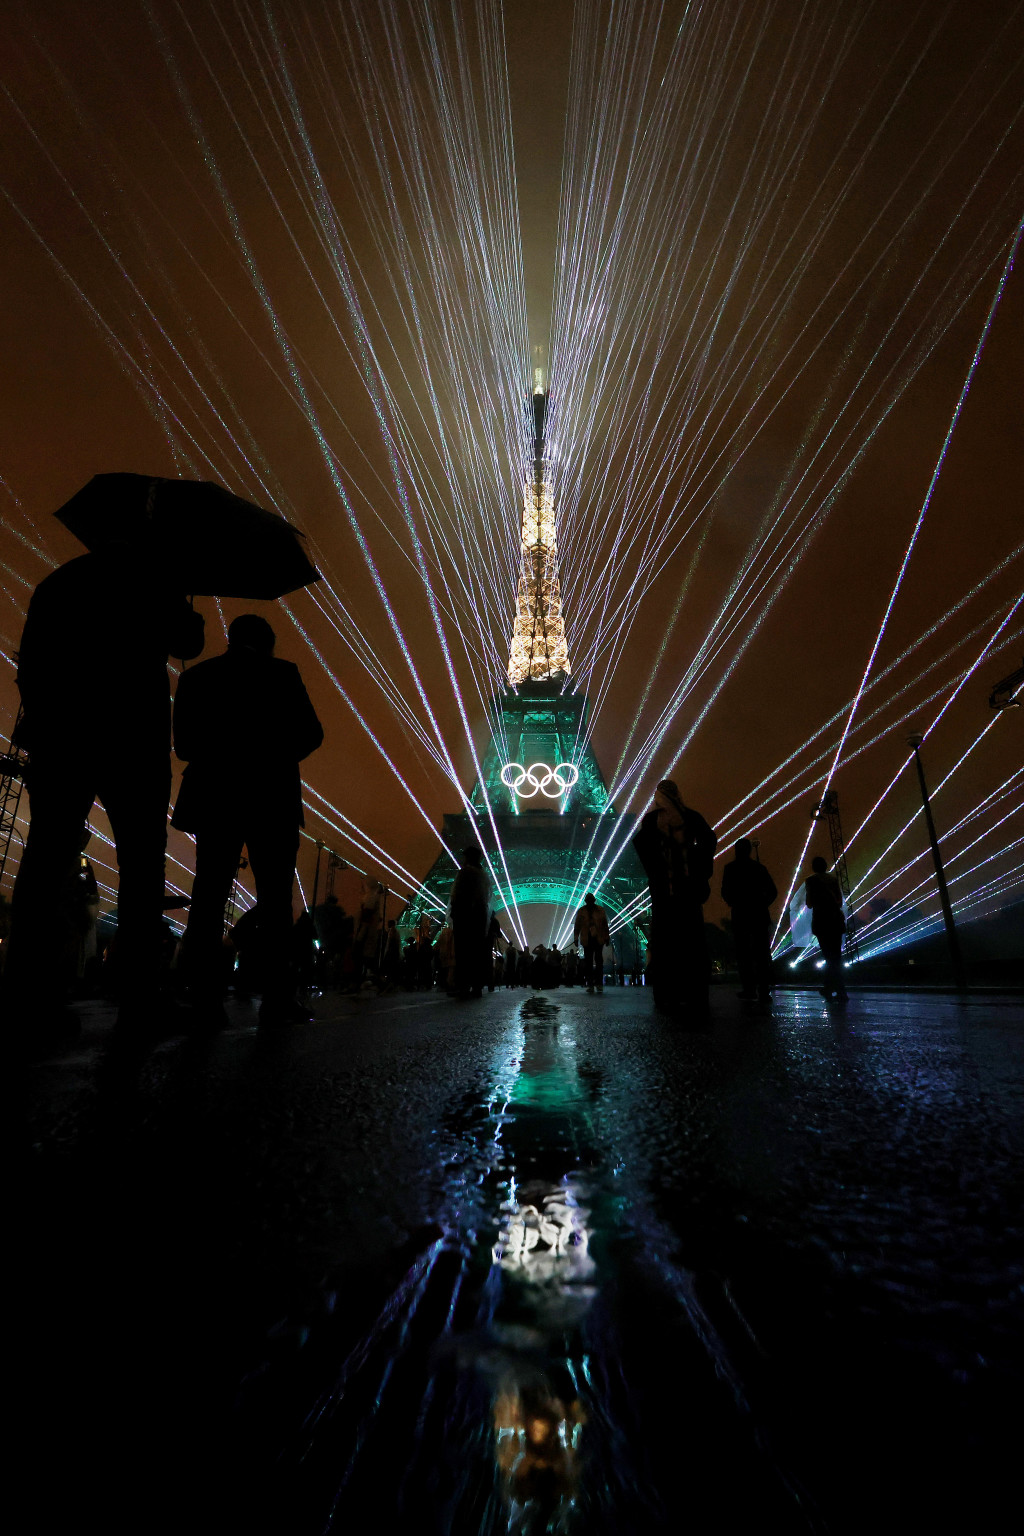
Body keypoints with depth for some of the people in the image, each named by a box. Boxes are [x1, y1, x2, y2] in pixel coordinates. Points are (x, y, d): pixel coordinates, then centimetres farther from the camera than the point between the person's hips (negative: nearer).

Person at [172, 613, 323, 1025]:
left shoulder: (196, 676, 11)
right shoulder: (281, 673, 1)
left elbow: (183, 744, 12)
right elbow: (310, 733, -1)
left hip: (214, 798, 3)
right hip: (271, 800, -3)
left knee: (209, 896, 5)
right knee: (275, 898, -1)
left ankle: (204, 997, 0)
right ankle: (276, 999, -4)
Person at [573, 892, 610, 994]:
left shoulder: (601, 910, 4)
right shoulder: (581, 911, 5)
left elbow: (605, 925, 8)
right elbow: (577, 925, 8)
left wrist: (606, 937, 7)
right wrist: (576, 938, 4)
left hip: (598, 939, 0)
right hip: (587, 940, 0)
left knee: (599, 961, -1)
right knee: (588, 962, -1)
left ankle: (599, 983, 5)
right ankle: (590, 984, 2)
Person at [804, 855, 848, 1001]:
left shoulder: (810, 880, -3)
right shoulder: (833, 879, 8)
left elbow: (809, 904, -3)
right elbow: (840, 902, 11)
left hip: (821, 920, -4)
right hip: (836, 919, 4)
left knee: (830, 957, -2)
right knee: (835, 955, 13)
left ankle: (841, 993, -9)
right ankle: (828, 989, 21)